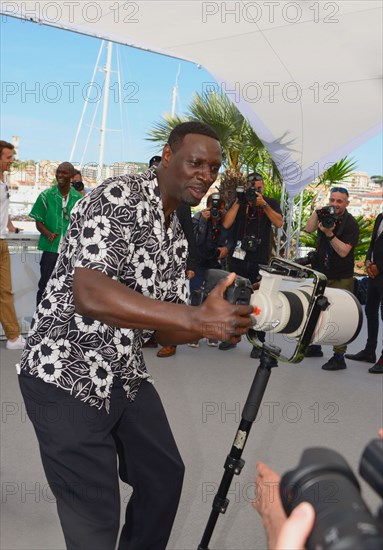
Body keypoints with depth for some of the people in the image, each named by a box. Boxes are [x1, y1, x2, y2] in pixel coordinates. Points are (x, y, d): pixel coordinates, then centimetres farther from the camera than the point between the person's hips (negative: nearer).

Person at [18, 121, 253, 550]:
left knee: (165, 476, 19)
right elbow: (90, 295, -33)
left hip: (126, 377, 9)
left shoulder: (176, 237, 9)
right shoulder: (119, 196, -18)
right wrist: (197, 319, -35)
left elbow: (167, 330, 8)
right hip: (66, 375, -8)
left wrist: (217, 321, -13)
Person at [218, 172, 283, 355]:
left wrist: (263, 204, -16)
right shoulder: (239, 202, 11)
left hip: (260, 260, -2)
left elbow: (279, 223, -10)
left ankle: (259, 342, 0)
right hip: (238, 257, 3)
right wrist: (238, 201, -6)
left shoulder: (271, 202, 7)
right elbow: (226, 224, -3)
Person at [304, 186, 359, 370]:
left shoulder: (351, 224, -12)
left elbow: (343, 251, -20)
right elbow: (309, 229, -11)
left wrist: (330, 234, -30)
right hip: (321, 274, 6)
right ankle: (315, 346, 32)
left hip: (341, 279, -6)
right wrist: (316, 211, -20)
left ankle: (339, 357, -1)